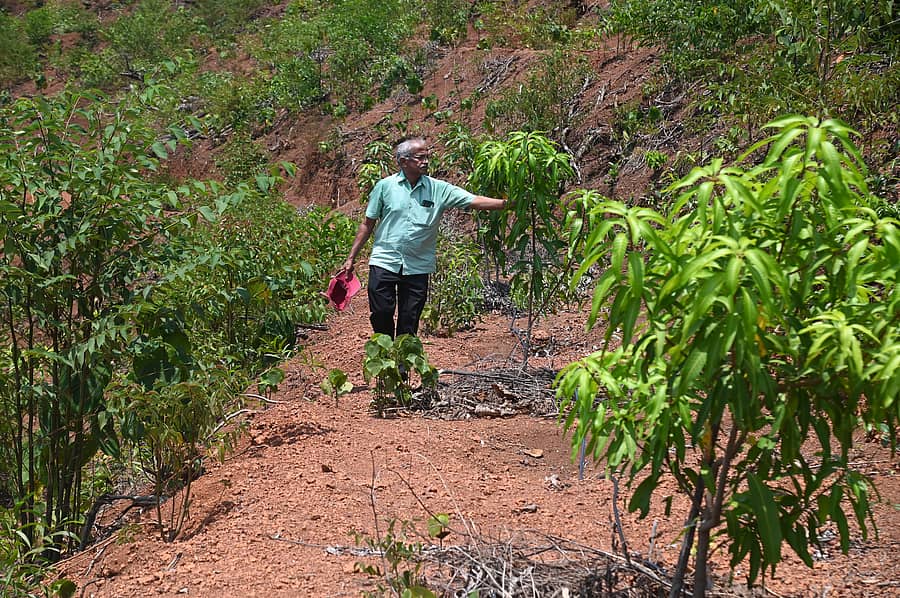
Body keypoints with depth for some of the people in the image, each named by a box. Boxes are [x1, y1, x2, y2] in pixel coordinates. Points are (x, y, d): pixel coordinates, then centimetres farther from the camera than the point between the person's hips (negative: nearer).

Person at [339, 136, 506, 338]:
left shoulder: (438, 189, 0)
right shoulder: (385, 186, 0)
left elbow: (475, 201, -6)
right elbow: (367, 224, 6)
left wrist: (507, 203, -19)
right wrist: (351, 258, 5)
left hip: (418, 267, 1)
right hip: (384, 262, -1)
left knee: (409, 322, 6)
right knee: (381, 314, -2)